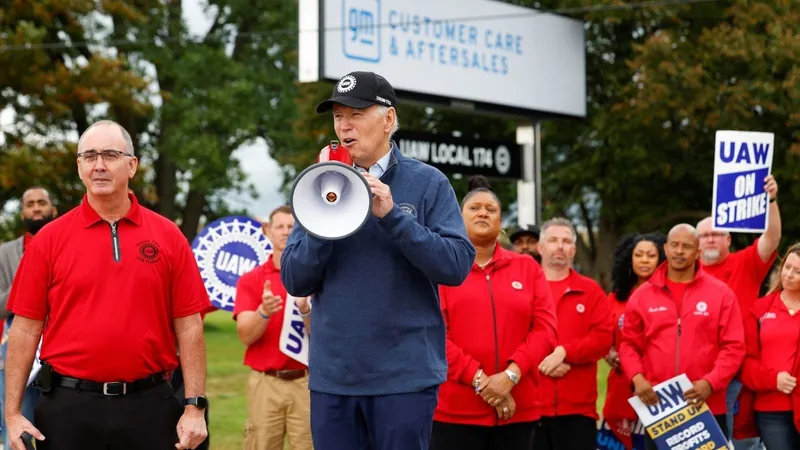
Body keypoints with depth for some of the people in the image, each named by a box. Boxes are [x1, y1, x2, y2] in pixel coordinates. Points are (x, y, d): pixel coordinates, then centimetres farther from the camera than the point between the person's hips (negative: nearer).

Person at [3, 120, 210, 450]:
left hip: (149, 405, 0)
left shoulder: (168, 236, 3)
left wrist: (194, 407, -3)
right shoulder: (50, 239, 3)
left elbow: (188, 326, 2)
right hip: (68, 407, 0)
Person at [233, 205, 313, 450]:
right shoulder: (250, 280, 4)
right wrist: (264, 312, -25)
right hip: (264, 383, 1)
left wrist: (306, 310, -25)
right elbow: (245, 336, -6)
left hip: (306, 381, 0)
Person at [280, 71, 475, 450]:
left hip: (405, 374, -3)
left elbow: (457, 265, -10)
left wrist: (392, 215, -17)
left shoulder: (427, 183, 0)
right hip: (332, 375, 3)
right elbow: (294, 280, 3)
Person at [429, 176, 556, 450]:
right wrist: (478, 379, -14)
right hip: (455, 411, -3)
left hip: (517, 411, 3)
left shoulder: (527, 267, 12)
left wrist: (511, 375, -11)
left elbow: (545, 327, 3)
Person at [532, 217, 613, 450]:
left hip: (578, 406, 1)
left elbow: (604, 337, 0)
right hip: (529, 404, -1)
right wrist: (539, 361, -15)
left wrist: (564, 351, -13)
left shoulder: (591, 290, 11)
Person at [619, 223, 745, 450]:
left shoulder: (721, 293, 2)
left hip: (707, 407, -1)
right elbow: (629, 344, 9)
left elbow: (733, 347, -2)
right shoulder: (642, 295, 7)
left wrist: (711, 382, -16)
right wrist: (637, 378, -9)